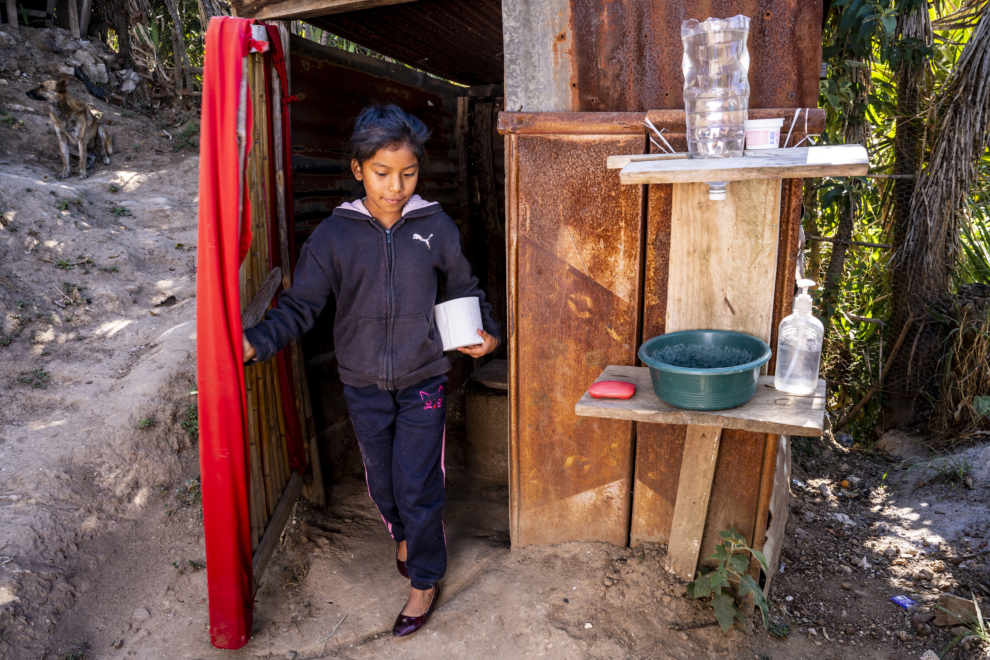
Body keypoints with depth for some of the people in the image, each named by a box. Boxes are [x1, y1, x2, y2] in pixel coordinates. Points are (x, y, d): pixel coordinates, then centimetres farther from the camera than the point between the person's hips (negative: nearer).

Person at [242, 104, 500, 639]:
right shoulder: (333, 235, -7)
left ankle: (425, 583, 26)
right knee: (382, 481, 18)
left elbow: (464, 289, 8)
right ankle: (403, 536, 50)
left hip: (422, 382, -1)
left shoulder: (436, 227, -6)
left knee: (418, 487, 3)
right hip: (363, 386, 2)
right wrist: (256, 342, -21)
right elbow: (300, 306, -6)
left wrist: (487, 332, -7)